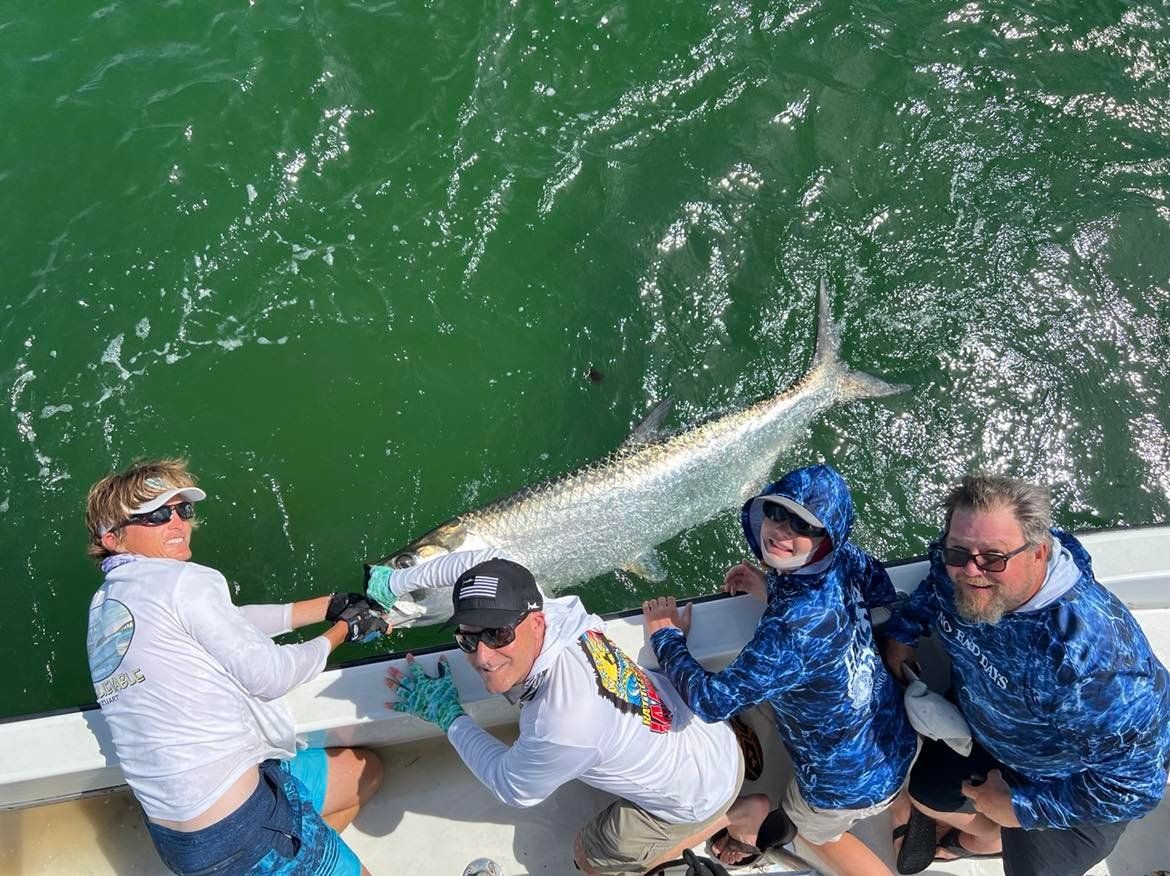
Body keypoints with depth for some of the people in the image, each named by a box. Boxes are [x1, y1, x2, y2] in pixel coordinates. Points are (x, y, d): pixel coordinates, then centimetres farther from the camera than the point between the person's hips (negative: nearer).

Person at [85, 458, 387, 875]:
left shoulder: (105, 605, 11)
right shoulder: (182, 580, -16)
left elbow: (228, 622, 13)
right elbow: (267, 675, -14)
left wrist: (332, 606, 14)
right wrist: (341, 630, 3)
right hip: (238, 823, -9)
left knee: (365, 770, 23)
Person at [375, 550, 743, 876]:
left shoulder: (561, 727, -40)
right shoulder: (545, 610, -23)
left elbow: (512, 787, -17)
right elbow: (489, 561, -3)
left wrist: (446, 715, -9)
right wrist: (396, 580, 4)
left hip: (698, 794, -6)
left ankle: (716, 821, 21)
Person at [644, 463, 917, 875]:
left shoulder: (793, 629, -41)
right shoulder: (846, 558, -18)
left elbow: (712, 700, -34)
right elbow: (881, 593, 5)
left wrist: (665, 636, -16)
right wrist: (774, 591, -2)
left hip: (852, 786, -6)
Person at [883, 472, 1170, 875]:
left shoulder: (1089, 657, -46)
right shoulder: (956, 565, -27)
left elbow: (1133, 785, -34)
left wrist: (1022, 806, -25)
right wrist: (902, 632, -10)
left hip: (1072, 782, -5)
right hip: (987, 735, 6)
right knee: (925, 795, 23)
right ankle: (988, 834, 53)